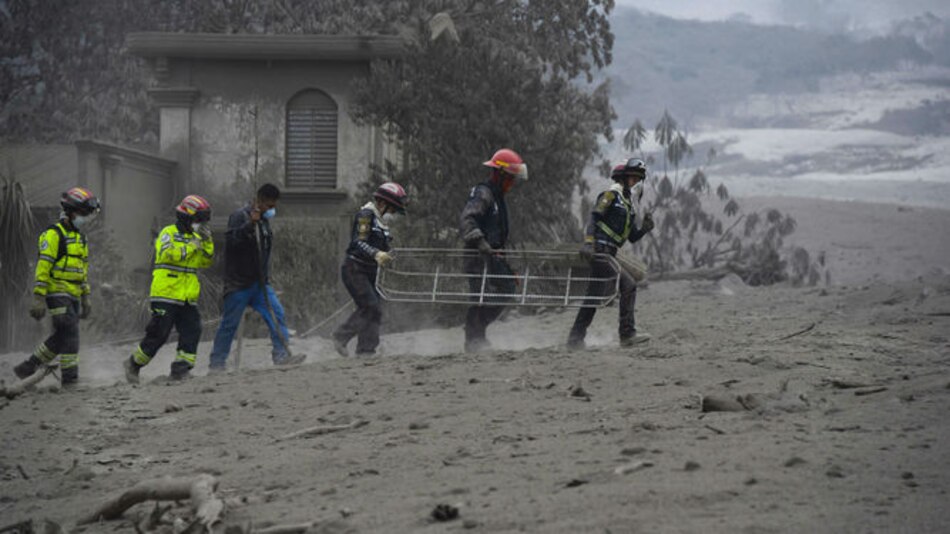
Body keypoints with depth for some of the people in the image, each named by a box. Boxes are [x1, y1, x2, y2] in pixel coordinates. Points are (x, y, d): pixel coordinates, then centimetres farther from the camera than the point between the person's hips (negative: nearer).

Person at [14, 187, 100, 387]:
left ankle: (27, 367, 19)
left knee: (61, 338, 8)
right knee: (70, 333, -14)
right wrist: (39, 299, -19)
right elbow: (43, 267, -14)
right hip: (57, 293, -9)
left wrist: (85, 299, 22)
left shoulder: (80, 238, 18)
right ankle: (69, 378, -13)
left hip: (73, 296, 9)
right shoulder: (54, 234, -10)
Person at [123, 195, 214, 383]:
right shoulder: (168, 233, -4)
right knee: (158, 335, -4)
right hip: (166, 295, -7)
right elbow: (167, 254, -21)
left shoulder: (195, 238, 18)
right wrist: (191, 247, -20)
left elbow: (206, 262, 10)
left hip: (187, 298, 7)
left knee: (192, 332, -6)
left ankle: (180, 371, -5)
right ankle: (133, 364, 13)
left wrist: (208, 242, -4)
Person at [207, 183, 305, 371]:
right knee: (230, 323, 0)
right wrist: (250, 224, -36)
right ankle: (217, 363, 10)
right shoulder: (240, 217, -11)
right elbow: (232, 241, -27)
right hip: (238, 283, -7)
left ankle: (281, 355, -10)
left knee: (276, 313, -9)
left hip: (259, 282, 7)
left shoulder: (263, 220, 14)